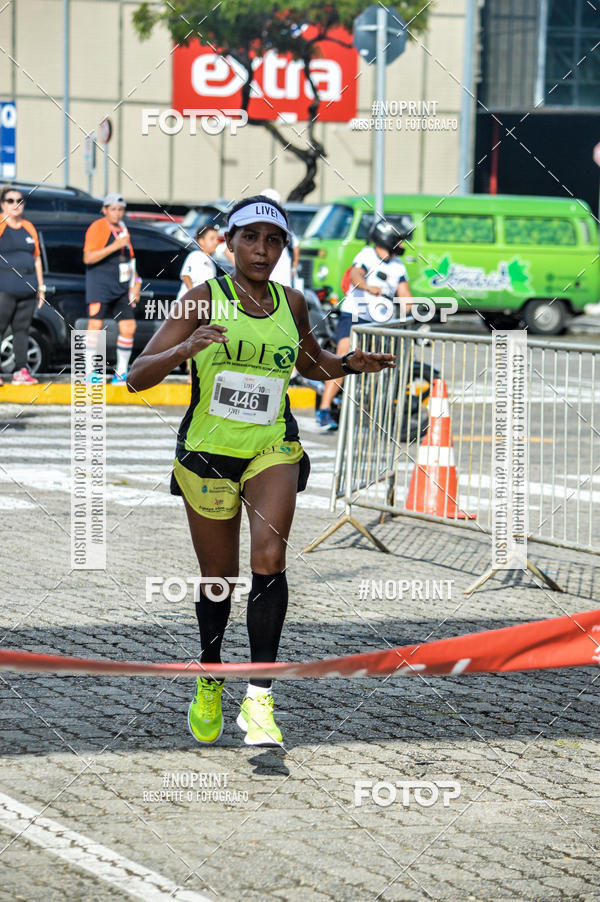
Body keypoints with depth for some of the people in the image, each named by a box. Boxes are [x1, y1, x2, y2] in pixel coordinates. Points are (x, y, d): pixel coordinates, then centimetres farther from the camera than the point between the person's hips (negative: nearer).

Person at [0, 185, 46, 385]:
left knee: (22, 329, 6)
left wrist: (41, 286, 19)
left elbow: (37, 258, 21)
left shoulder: (28, 227, 16)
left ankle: (21, 370, 7)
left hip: (27, 286, 6)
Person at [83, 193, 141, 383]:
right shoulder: (97, 228, -7)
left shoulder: (123, 229, 16)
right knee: (95, 325, -12)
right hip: (99, 284, -7)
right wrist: (114, 246, -22)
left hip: (121, 287, 7)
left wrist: (135, 283, 17)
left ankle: (121, 372, 11)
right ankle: (90, 371, -7)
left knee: (128, 327, 1)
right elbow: (88, 258, -16)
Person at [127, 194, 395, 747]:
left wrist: (352, 365, 5)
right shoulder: (204, 300, -8)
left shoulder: (292, 304, 3)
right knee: (218, 578, 8)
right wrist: (185, 349, -31)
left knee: (269, 558, -21)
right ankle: (210, 680, 36)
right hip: (208, 452, -1)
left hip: (273, 449, 1)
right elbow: (137, 377, -12)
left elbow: (310, 363, 25)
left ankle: (259, 699, -21)